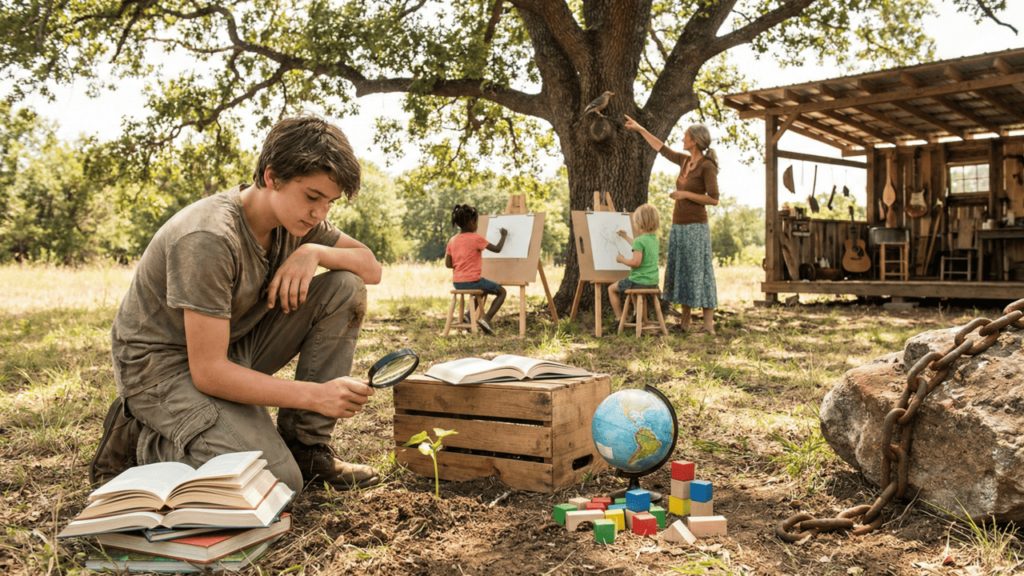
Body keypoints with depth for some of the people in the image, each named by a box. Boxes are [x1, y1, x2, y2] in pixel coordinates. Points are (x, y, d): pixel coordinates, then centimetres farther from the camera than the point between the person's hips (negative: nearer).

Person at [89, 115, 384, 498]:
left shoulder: (294, 218, -5)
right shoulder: (208, 239, -29)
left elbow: (372, 268, 1)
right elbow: (208, 373, -29)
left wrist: (314, 252, -20)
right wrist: (315, 396, -33)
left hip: (233, 345, 8)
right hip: (165, 365, -8)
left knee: (347, 289, -9)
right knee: (279, 481, -25)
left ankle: (304, 446, -4)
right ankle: (138, 442, -1)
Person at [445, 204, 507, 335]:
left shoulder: (452, 240, 5)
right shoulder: (476, 238, -12)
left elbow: (448, 264, 6)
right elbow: (497, 249, -6)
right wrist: (503, 235, 11)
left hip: (457, 283, 7)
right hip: (473, 281, -7)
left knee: (484, 291, 35)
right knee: (501, 291, 11)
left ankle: (468, 315, 18)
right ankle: (486, 318, -8)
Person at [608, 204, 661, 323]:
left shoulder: (640, 240, -20)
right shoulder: (654, 239, 8)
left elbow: (636, 262, -27)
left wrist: (622, 260, -8)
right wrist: (626, 237, 42)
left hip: (639, 281, -9)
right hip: (653, 282, 9)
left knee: (612, 289, 11)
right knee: (634, 287, 41)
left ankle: (619, 318, 11)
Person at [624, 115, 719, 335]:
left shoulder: (707, 166, -11)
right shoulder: (685, 161, 10)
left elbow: (714, 199, -16)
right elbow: (662, 148, 22)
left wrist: (686, 194, -17)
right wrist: (640, 129, 26)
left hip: (695, 227, -8)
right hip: (678, 226, 8)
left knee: (700, 275, -7)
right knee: (680, 274, 10)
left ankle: (709, 325, -3)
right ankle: (684, 321, 17)